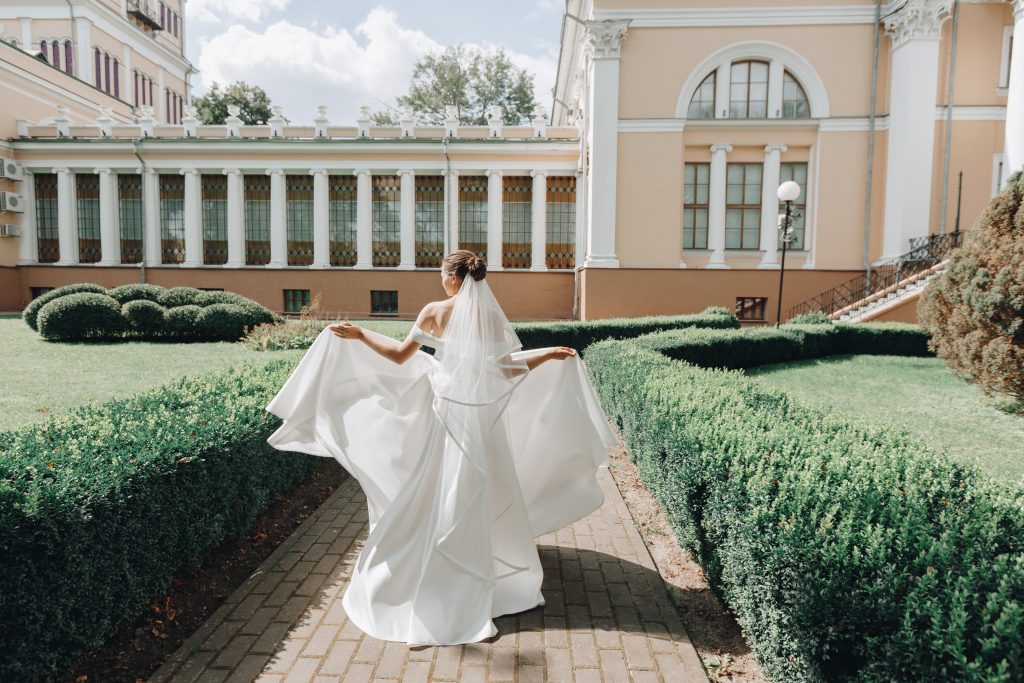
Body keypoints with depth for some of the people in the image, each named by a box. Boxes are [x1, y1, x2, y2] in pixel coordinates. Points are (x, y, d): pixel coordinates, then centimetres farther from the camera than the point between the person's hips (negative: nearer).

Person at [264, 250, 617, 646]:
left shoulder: (434, 312, -5)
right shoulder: (492, 315, -2)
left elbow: (400, 356, -2)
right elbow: (509, 370, -2)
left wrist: (359, 335, 12)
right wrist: (550, 354, 12)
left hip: (446, 412, -1)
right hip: (484, 415, 1)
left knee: (438, 499, 11)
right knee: (487, 499, 13)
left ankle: (427, 588, 23)